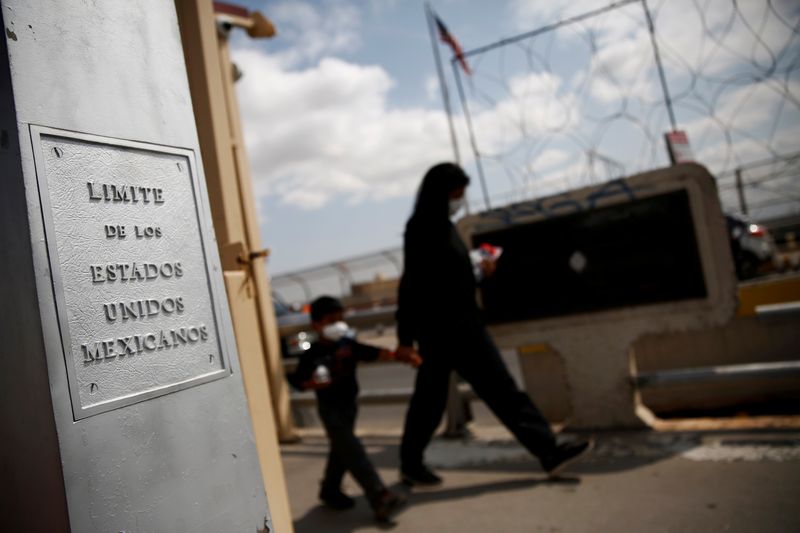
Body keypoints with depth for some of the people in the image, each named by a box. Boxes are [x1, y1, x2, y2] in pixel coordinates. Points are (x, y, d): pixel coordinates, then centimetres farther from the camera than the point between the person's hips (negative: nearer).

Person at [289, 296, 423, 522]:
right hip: (330, 409, -6)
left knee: (341, 450, 19)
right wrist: (313, 384, -32)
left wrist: (398, 355, -19)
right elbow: (297, 380, -11)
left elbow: (372, 352, -7)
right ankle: (379, 497, -12)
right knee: (353, 452, -10)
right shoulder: (312, 355, -15)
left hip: (349, 404, 7)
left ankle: (330, 490, 39)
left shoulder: (348, 344, -1)